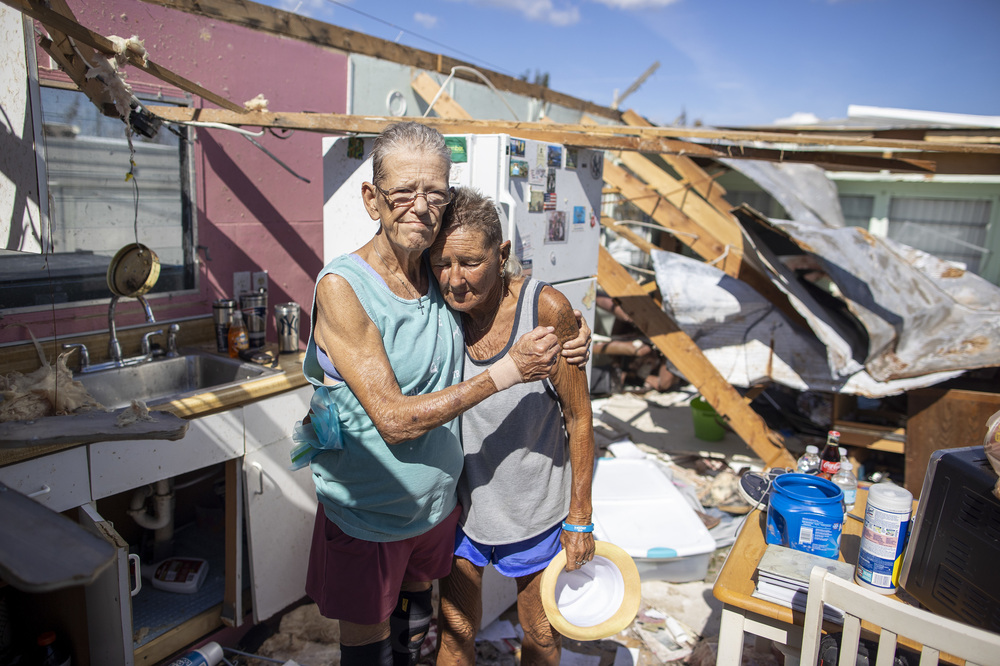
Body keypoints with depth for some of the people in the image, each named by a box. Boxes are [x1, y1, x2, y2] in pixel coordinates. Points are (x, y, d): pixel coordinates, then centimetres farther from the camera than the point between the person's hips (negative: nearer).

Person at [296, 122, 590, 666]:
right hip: (365, 514, -5)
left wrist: (563, 349, -12)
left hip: (437, 501, 5)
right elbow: (393, 418, -26)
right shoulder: (342, 286, -22)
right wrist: (508, 370, -26)